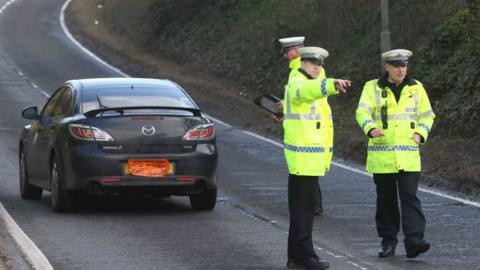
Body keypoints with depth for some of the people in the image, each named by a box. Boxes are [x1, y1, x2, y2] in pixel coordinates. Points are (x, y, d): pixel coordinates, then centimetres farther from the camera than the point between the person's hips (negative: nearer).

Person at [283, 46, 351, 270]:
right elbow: (309, 90, -39)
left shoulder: (306, 82, 18)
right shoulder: (297, 83, -14)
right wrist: (333, 84, -56)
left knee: (303, 207, 12)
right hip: (302, 156, -10)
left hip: (310, 155, 10)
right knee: (303, 207, -9)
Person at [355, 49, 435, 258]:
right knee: (386, 200, 8)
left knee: (410, 197, -11)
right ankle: (388, 241, 17)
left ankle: (414, 241, -19)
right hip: (381, 156, 0)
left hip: (408, 156, 0)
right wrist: (371, 128, -32)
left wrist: (420, 133, -3)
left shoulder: (416, 88, 9)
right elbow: (362, 112, -11)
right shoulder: (372, 88, 2)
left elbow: (427, 115, 16)